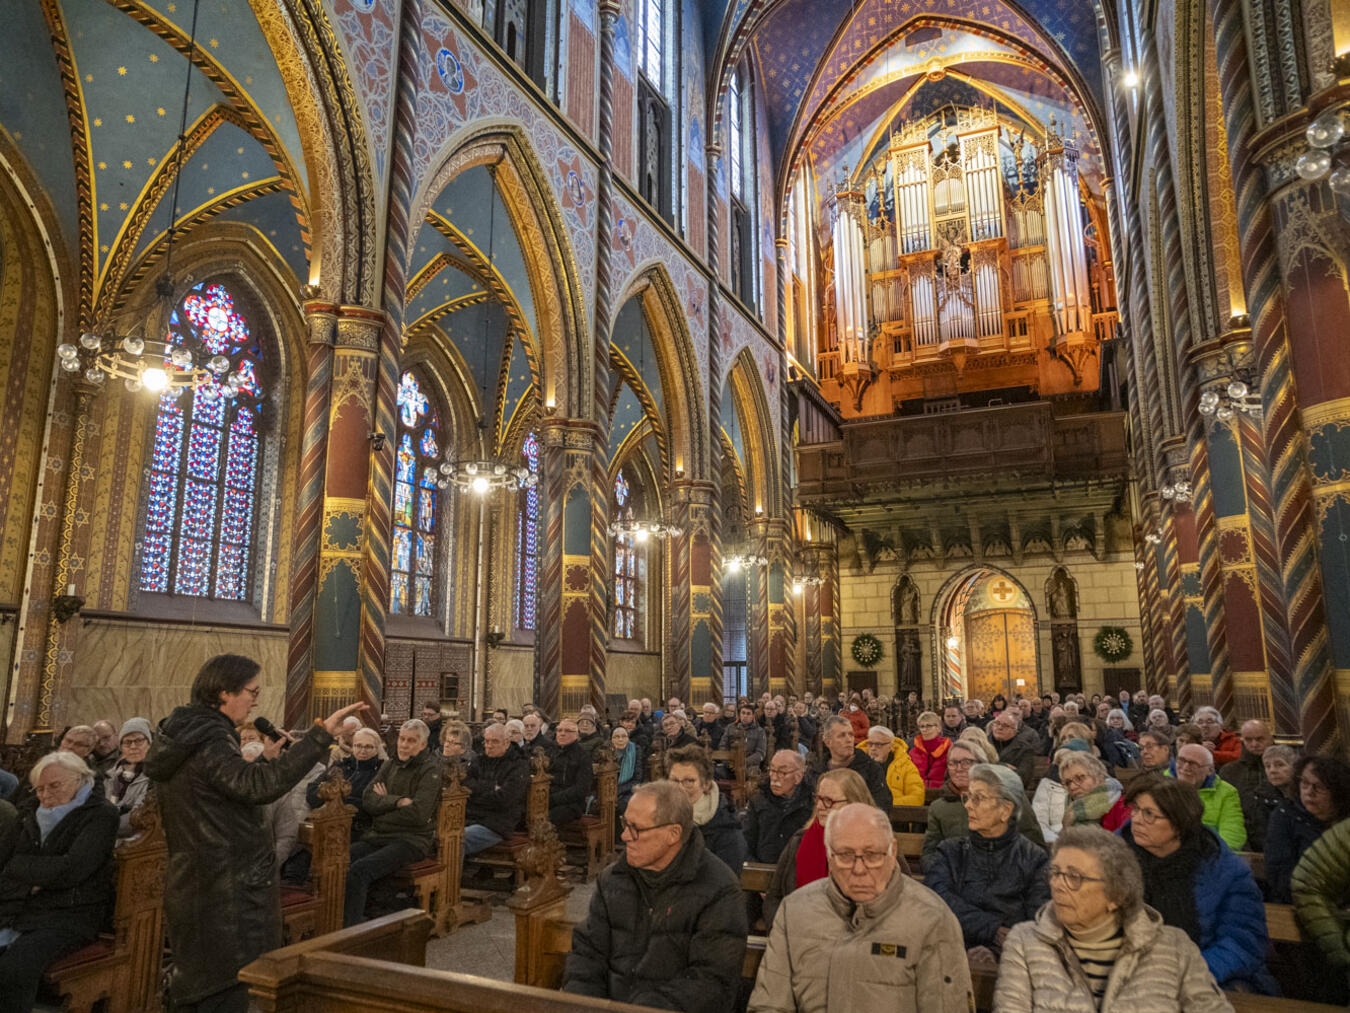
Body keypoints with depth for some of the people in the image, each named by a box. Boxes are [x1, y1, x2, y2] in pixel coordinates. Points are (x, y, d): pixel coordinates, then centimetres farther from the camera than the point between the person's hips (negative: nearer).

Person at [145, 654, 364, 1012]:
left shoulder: (186, 734, 11)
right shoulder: (209, 739, -22)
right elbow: (259, 784, -38)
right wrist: (321, 734, -42)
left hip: (199, 885, 11)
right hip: (226, 891, -11)